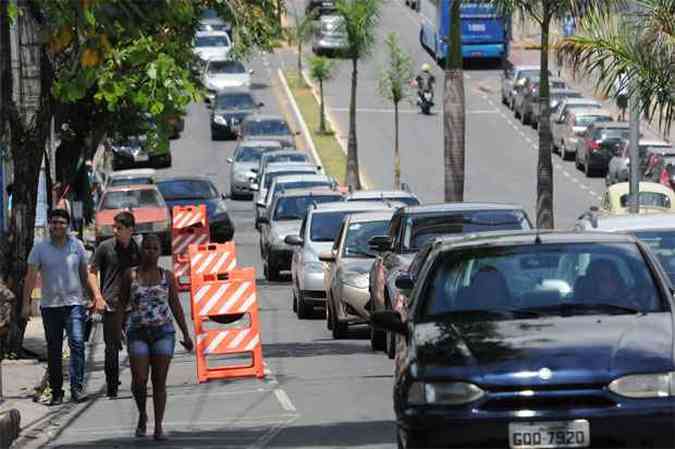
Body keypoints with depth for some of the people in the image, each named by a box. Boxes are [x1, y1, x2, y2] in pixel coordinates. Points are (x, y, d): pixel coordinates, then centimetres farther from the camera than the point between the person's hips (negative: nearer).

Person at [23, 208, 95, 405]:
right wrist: (26, 303, -9)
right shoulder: (40, 248, 1)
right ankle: (56, 392, 14)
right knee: (53, 351, 6)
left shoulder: (77, 245, 5)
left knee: (77, 342, -17)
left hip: (74, 303, 0)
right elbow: (31, 276, -2)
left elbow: (84, 274, 13)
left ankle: (77, 387, -18)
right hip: (50, 305, 0)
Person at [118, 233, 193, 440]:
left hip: (163, 332, 0)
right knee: (139, 379, -8)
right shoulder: (131, 275, 5)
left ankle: (158, 427, 1)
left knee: (159, 380, -3)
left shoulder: (167, 276, 7)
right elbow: (122, 304, 8)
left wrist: (186, 334, 5)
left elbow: (176, 306, 9)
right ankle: (142, 415, 19)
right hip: (137, 333, 0)